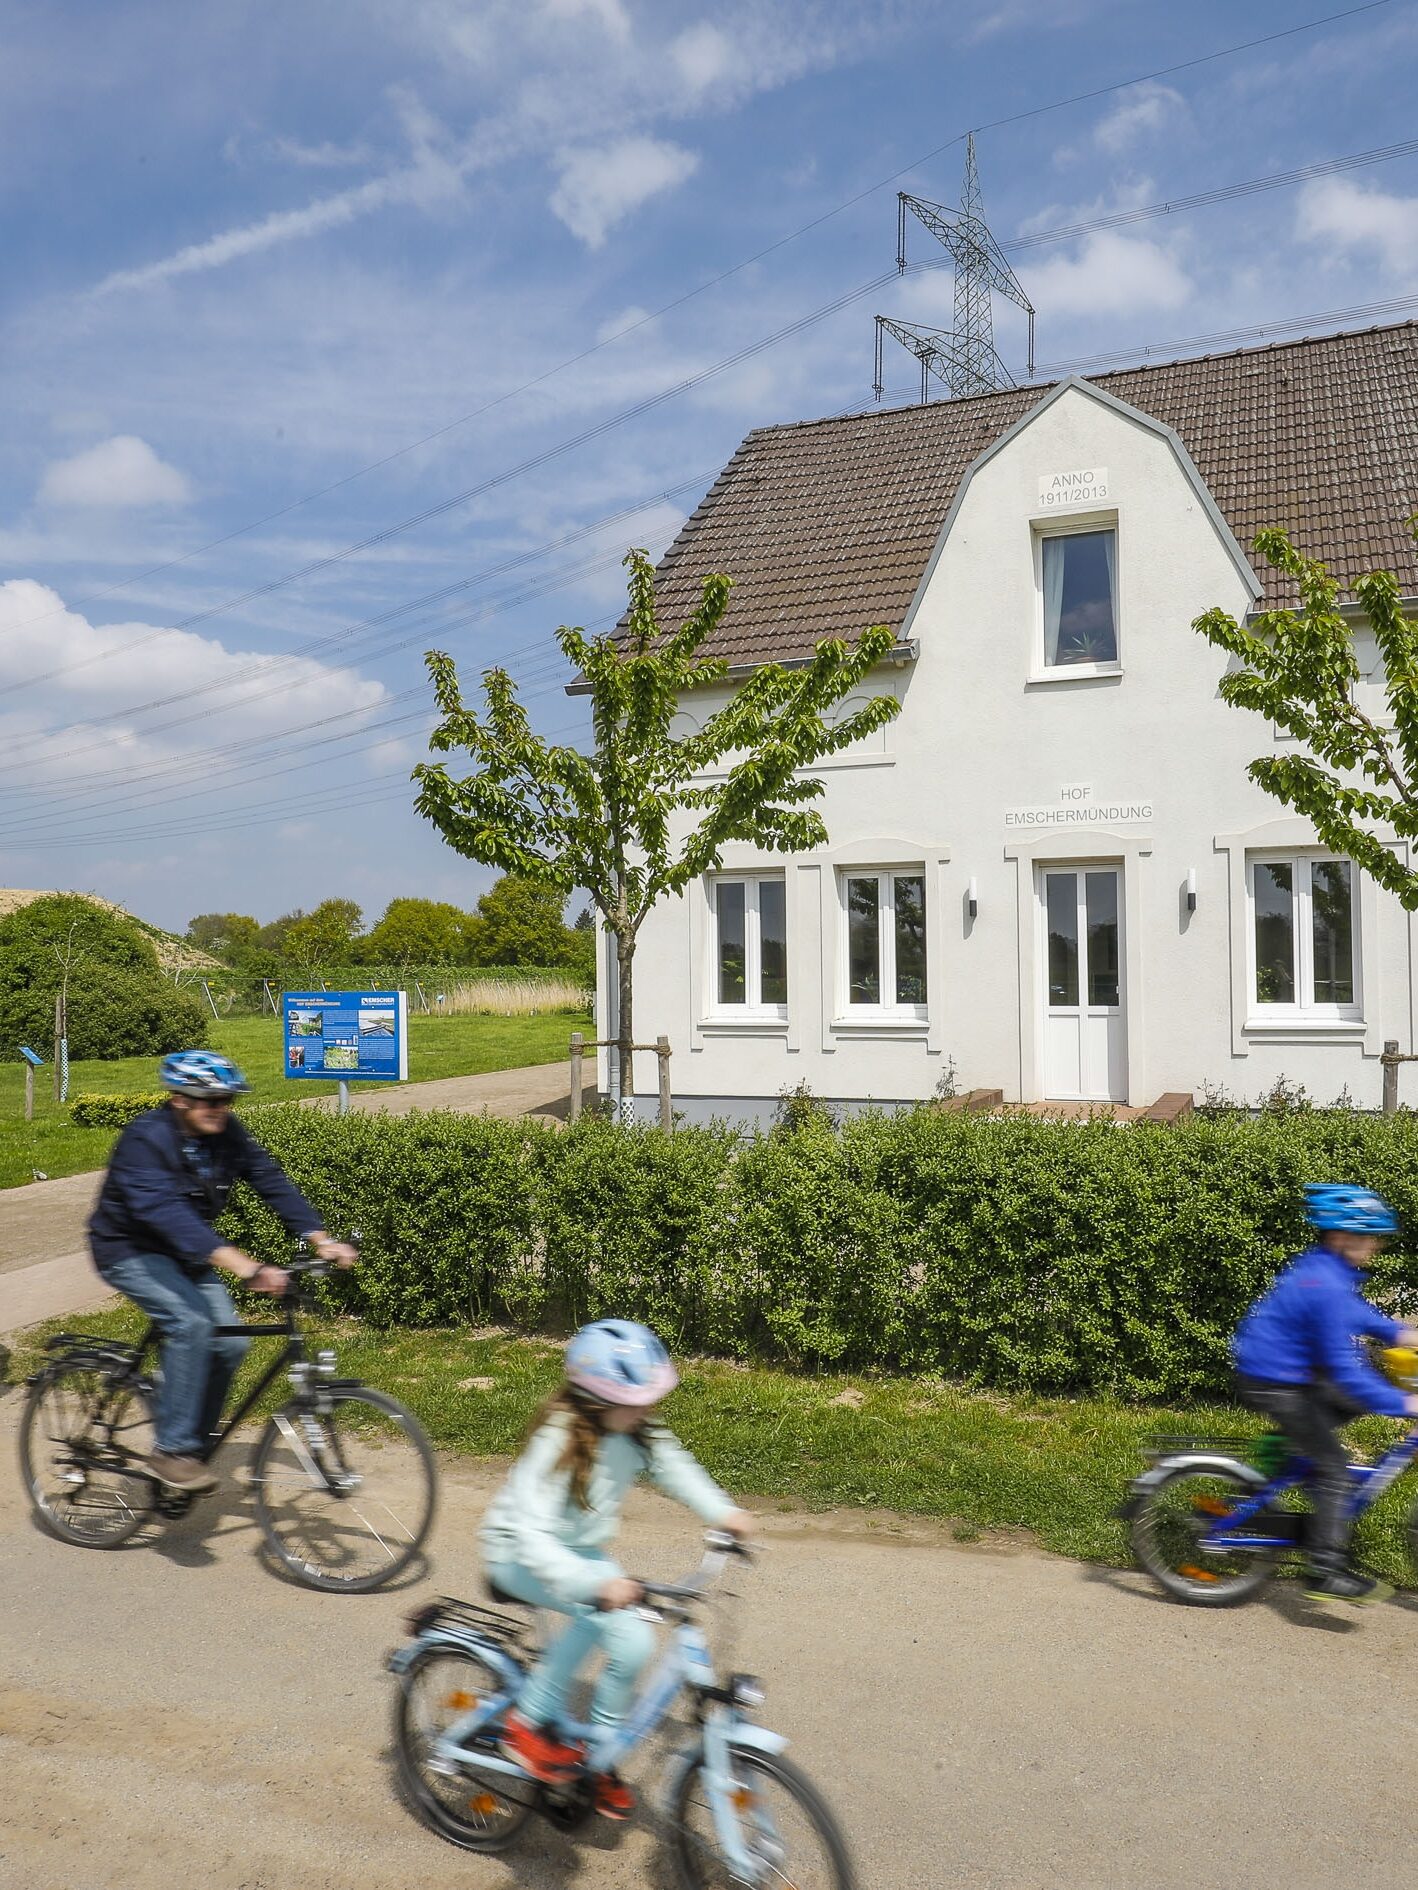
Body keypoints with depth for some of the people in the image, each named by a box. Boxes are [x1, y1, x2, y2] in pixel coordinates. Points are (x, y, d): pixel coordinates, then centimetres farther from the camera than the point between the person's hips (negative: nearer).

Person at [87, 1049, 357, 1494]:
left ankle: (194, 1441, 11)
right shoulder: (145, 1139, -28)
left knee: (230, 1340, -8)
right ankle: (172, 1450, -15)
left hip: (182, 1254, 6)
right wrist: (243, 1266, -52)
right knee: (191, 1323, -27)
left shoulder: (227, 1133, -9)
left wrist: (322, 1241, -24)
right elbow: (166, 1213, -41)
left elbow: (272, 1183, -11)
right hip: (129, 1250, -6)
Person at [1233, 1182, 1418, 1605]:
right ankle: (1328, 1572, -1)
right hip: (1273, 1383, -10)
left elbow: (1355, 1312, 23)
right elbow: (1344, 1370, -29)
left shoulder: (1323, 1269, 2)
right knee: (1332, 1464, -6)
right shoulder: (1327, 1287, -28)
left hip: (1288, 1369, 10)